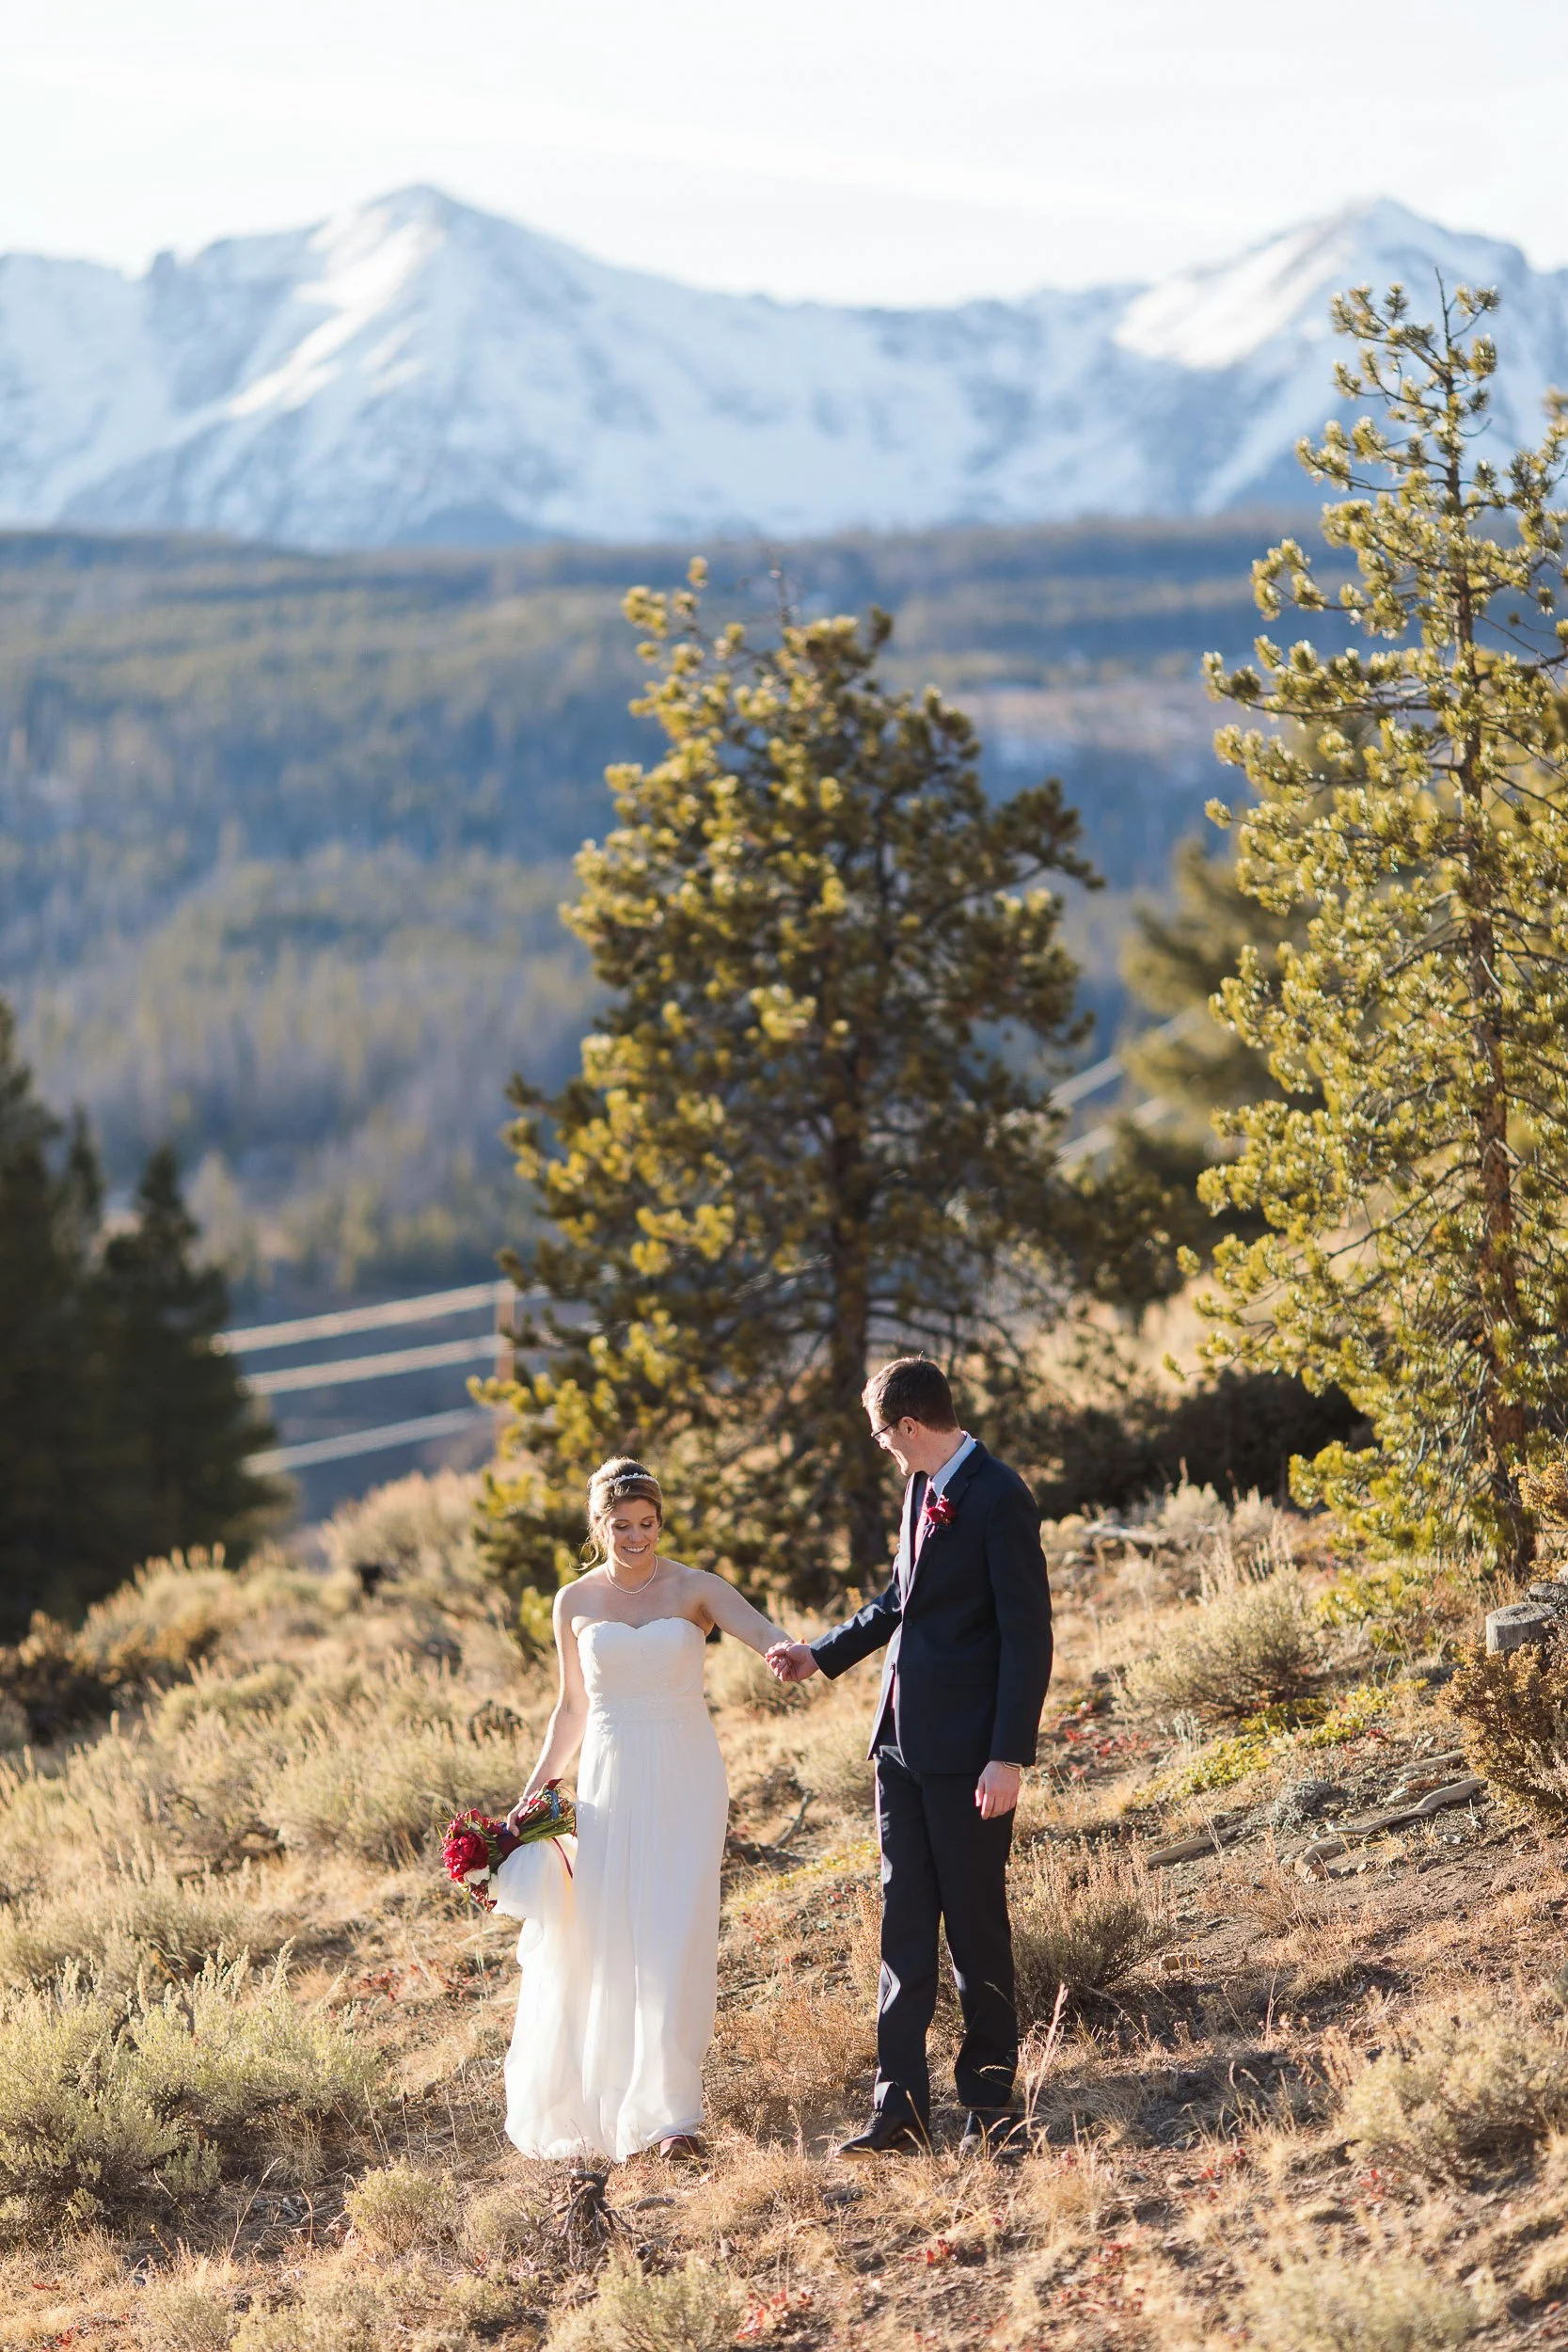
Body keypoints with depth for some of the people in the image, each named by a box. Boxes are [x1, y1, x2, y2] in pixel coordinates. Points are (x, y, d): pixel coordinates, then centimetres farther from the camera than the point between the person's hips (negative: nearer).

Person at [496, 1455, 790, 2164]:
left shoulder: (696, 1590, -1)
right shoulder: (576, 1603, 7)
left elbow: (762, 1630, -19)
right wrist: (535, 1788, 10)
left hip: (685, 1781, -2)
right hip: (610, 1780, 2)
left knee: (674, 1943, -9)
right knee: (605, 1945, 2)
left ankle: (670, 2112, -6)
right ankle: (600, 2102, 19)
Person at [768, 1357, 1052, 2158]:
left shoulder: (998, 1499, -15)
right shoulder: (922, 1488, 11)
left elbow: (1028, 1636, -17)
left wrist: (1009, 1756, -20)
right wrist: (822, 1653, 28)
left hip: (967, 1750, -8)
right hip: (904, 1739, 8)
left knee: (976, 1925, 2)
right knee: (905, 1922, 6)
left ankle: (990, 2104, 12)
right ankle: (900, 2108, 7)